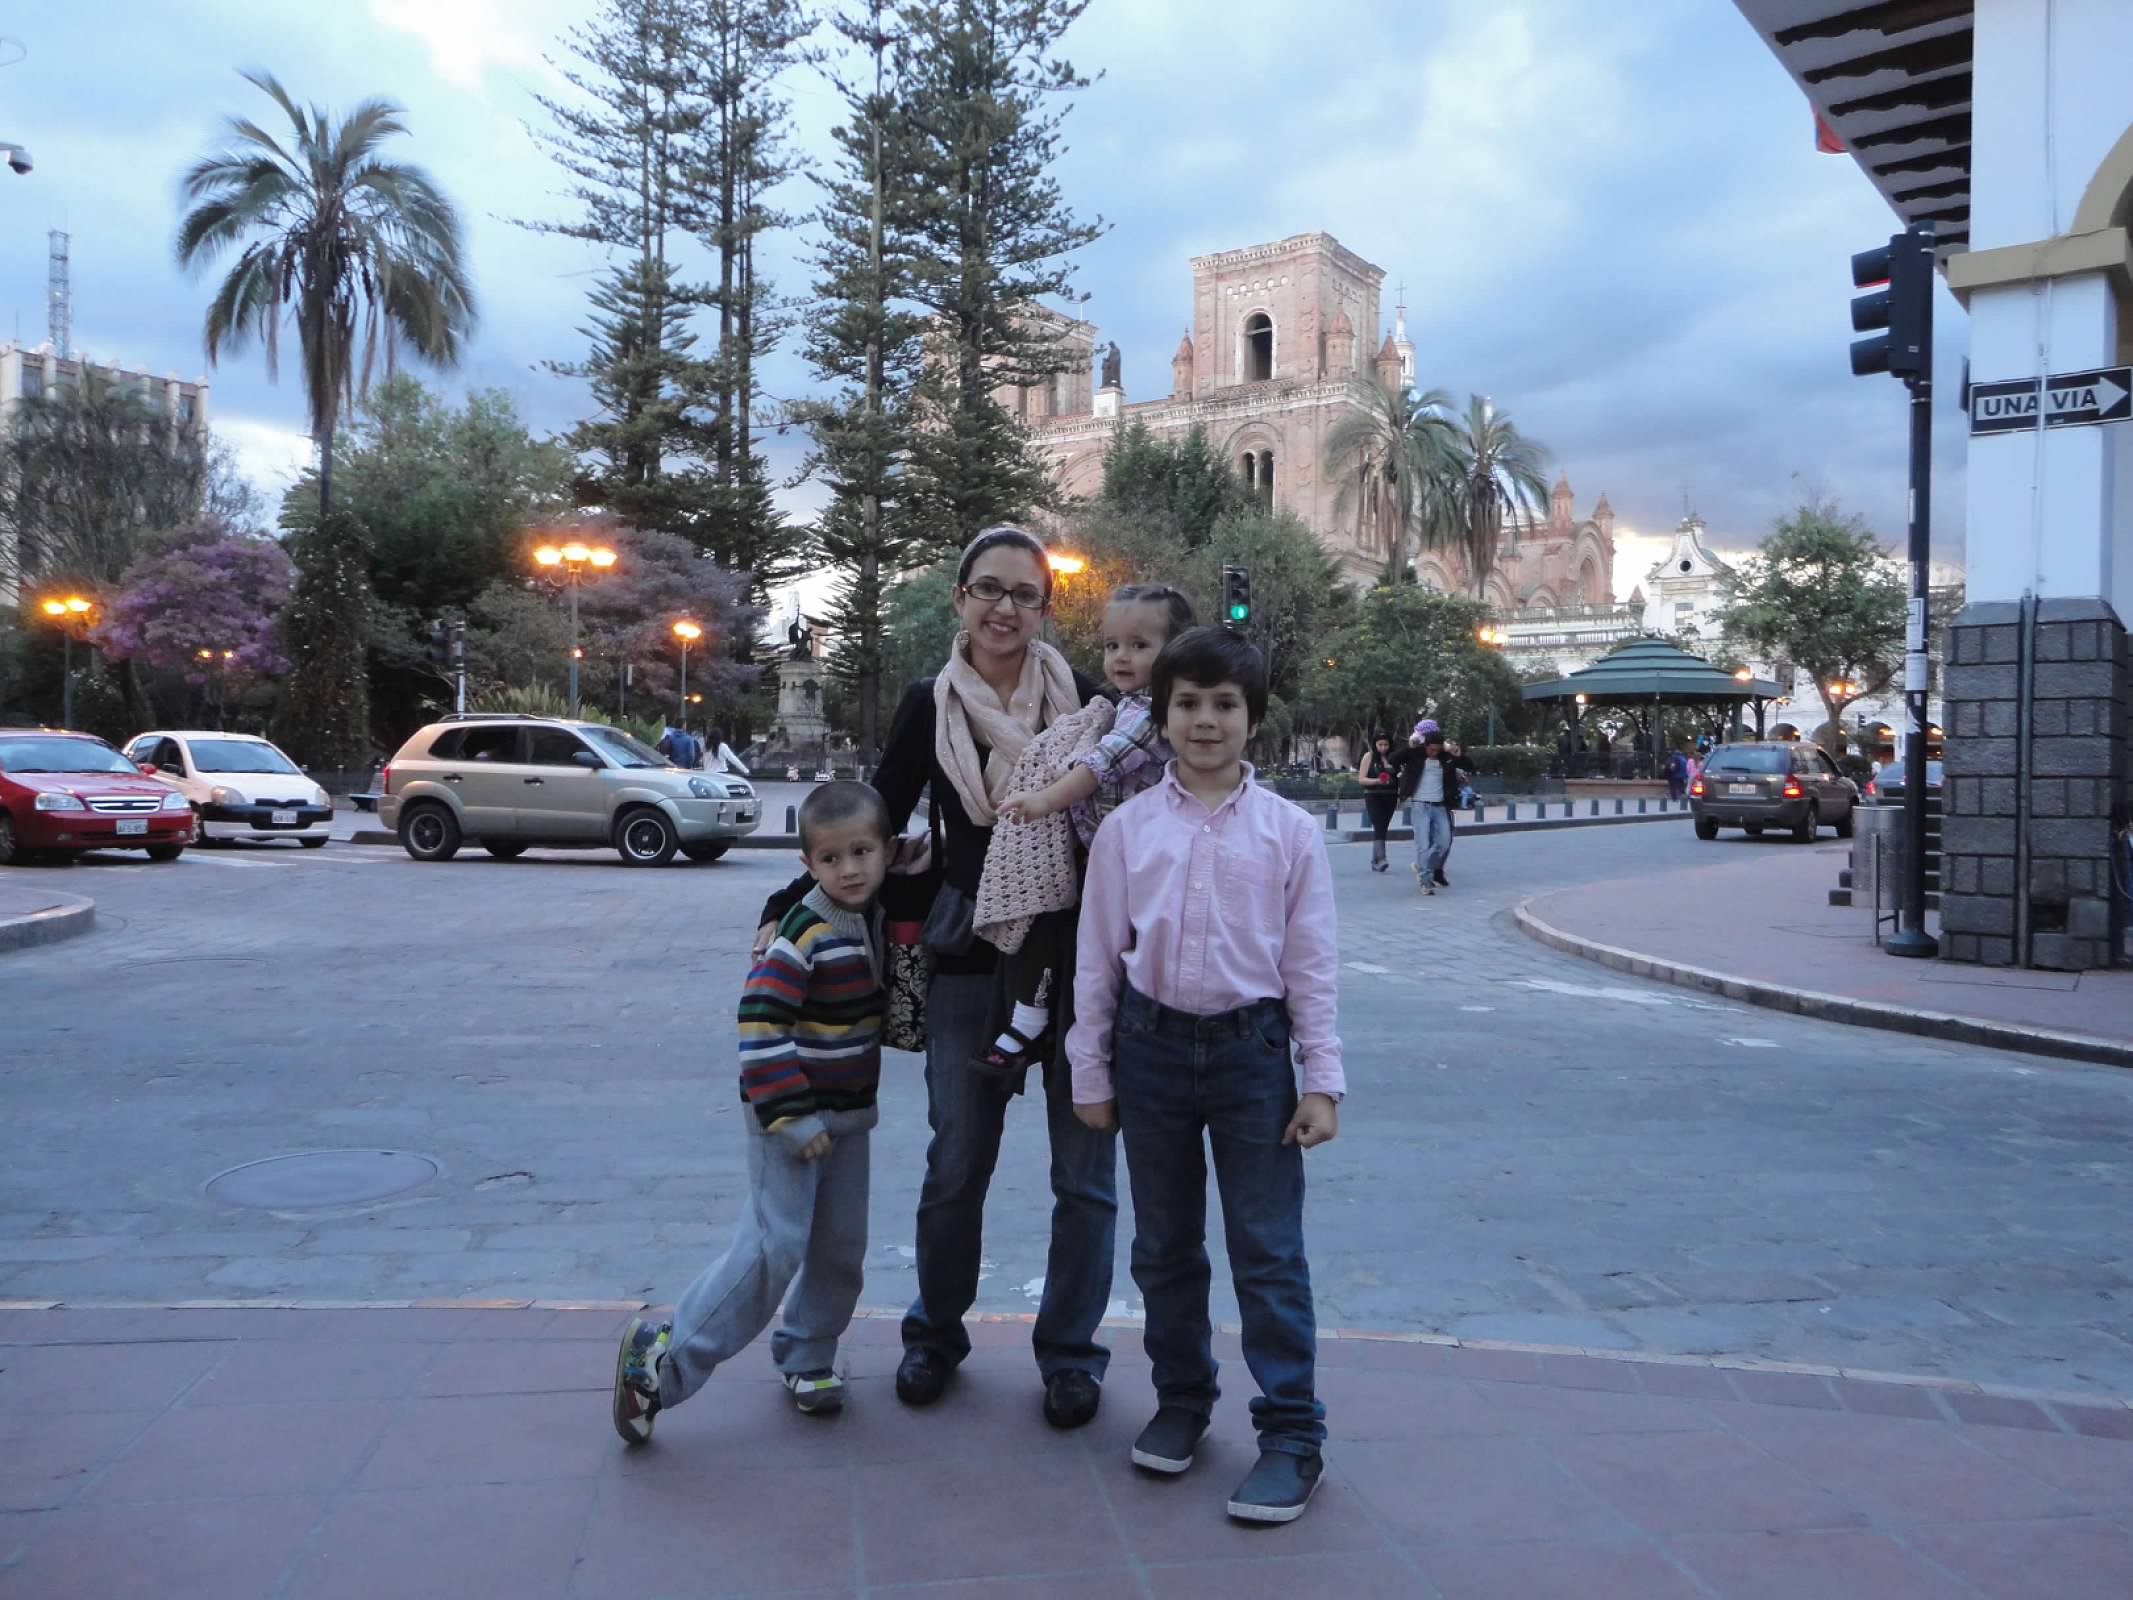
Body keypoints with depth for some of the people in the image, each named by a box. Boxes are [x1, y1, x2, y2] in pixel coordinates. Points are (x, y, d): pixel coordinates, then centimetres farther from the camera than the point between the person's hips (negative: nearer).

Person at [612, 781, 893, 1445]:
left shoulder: (877, 919, 4)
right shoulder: (806, 931, -20)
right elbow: (759, 1022, -25)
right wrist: (791, 1115, -23)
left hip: (848, 1115, 8)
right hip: (790, 1116, -8)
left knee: (842, 1248, 11)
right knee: (774, 1248, -11)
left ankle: (806, 1359, 29)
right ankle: (661, 1358, 0)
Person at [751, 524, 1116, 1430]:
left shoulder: (1082, 700, -1)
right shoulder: (928, 707, 1)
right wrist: (788, 908, 4)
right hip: (969, 965, 1)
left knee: (1084, 1170, 7)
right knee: (956, 1163, 11)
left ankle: (1069, 1352, 26)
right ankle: (936, 1332, 34)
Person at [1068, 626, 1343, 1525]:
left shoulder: (1289, 830, -3)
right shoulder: (1127, 828, 0)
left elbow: (1312, 963, -2)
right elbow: (1097, 956, 3)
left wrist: (1321, 1079, -5)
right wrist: (1090, 1070, 3)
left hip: (1250, 1047, -2)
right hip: (1152, 1044, 2)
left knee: (1268, 1250, 2)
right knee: (1163, 1244, 15)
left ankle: (1291, 1434, 15)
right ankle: (1181, 1400, 35)